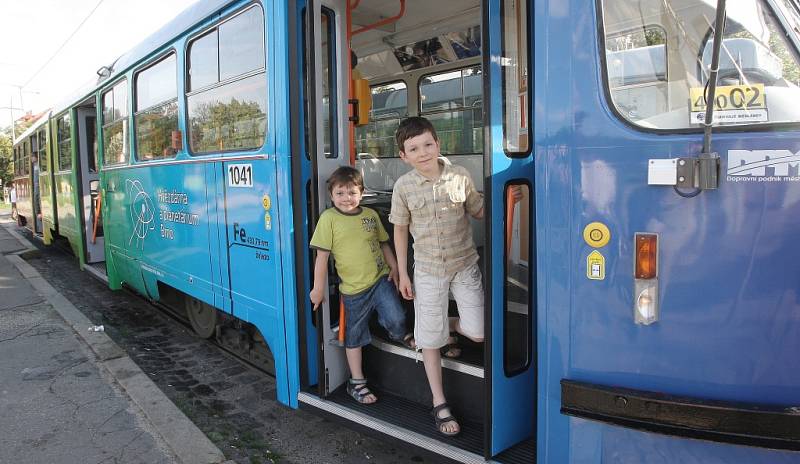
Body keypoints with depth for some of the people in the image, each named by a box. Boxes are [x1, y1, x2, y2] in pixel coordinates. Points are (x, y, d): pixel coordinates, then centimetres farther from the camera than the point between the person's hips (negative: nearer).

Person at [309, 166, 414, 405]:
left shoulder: (370, 214, 3)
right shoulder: (329, 218, -9)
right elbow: (322, 255, -8)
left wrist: (394, 267, 6)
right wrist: (318, 288, -7)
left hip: (381, 278, 2)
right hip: (353, 288, -2)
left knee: (396, 318, -14)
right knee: (354, 336, 11)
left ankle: (399, 335, 25)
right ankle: (356, 382, 29)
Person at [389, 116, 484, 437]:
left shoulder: (460, 177, -6)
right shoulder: (403, 186, -7)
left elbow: (479, 212, 8)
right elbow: (400, 230, 1)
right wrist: (402, 274, 1)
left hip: (465, 265, 1)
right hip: (428, 270, -1)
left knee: (478, 333, 0)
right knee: (430, 339, 3)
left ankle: (450, 326, 35)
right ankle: (439, 404, 19)